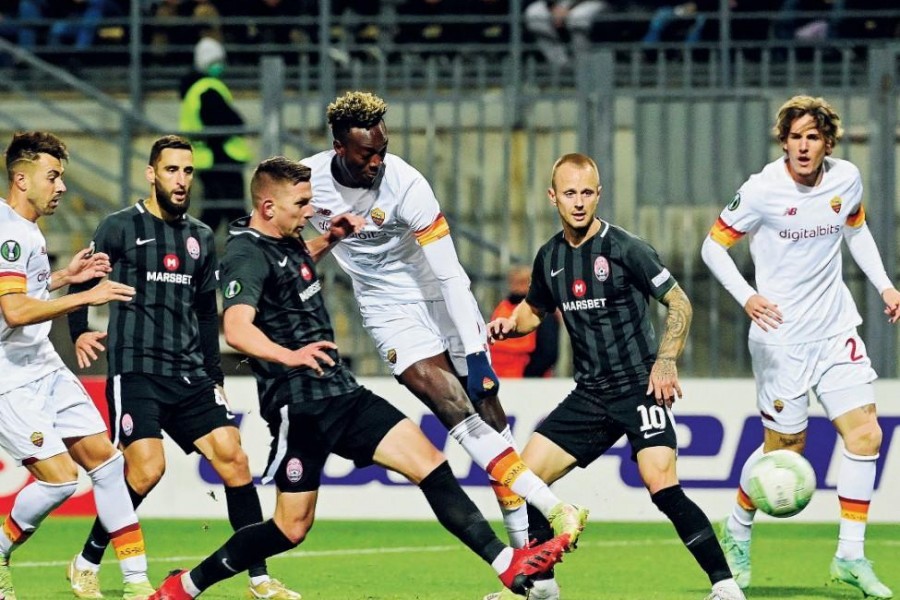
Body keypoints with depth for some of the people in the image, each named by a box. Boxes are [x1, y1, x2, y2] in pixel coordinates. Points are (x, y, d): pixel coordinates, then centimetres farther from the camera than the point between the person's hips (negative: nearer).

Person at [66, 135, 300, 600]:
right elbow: (81, 282, 3)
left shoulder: (201, 238, 15)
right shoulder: (121, 227, 0)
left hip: (190, 376, 5)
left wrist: (215, 376, 18)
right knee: (147, 469, -20)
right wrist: (80, 333, -13)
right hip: (136, 371, -5)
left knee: (233, 458, -8)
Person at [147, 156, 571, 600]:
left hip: (340, 392, 8)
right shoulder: (248, 256, -17)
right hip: (300, 406, -8)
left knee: (428, 461, -4)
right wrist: (287, 355, -52)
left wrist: (330, 237, 21)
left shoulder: (284, 242, 11)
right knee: (292, 527, -1)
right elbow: (237, 329, -35)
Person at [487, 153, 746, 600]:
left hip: (641, 390, -6)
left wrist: (665, 362, -19)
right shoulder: (550, 257, 7)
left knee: (662, 487, -22)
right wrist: (510, 324, 2)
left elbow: (679, 304, -7)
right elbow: (535, 310, 24)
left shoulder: (625, 248, -11)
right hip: (590, 395, 6)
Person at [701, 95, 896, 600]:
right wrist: (747, 297, -22)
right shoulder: (763, 190, -15)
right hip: (781, 337, -5)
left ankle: (851, 555, 2)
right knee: (786, 446, 1)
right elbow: (714, 246, -7)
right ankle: (738, 530, 29)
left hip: (836, 330, 5)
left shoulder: (847, 179, 0)